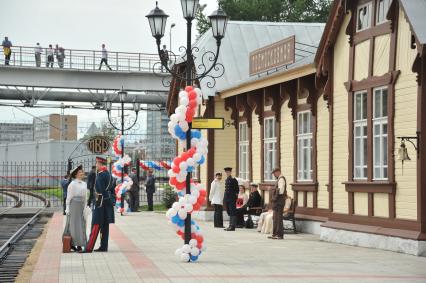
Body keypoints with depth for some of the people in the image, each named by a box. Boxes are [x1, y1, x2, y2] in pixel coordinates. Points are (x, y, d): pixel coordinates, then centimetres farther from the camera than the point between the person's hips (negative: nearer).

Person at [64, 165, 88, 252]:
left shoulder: (84, 184, 11)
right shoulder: (72, 184, -7)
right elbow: (68, 197, -7)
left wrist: (84, 208, 12)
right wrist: (67, 209, -10)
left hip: (81, 206, 6)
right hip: (74, 205, -6)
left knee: (81, 225, 5)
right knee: (74, 224, -3)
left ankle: (79, 245, 10)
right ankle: (72, 244, 2)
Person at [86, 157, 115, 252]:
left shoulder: (100, 175, -14)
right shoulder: (109, 175, 15)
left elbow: (101, 190, -19)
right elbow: (112, 191, 17)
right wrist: (113, 201, 19)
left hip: (101, 202, -9)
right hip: (108, 203, 9)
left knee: (96, 225, -9)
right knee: (105, 226, 10)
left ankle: (89, 247, -10)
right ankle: (104, 247, 11)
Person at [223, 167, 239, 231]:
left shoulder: (233, 180, -6)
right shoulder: (226, 180, 16)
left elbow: (237, 189, -7)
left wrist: (235, 196, -11)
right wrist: (224, 198, 17)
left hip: (232, 199, -8)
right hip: (227, 199, 8)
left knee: (233, 212, -7)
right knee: (229, 213, 11)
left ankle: (233, 226, -7)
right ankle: (230, 225, 15)